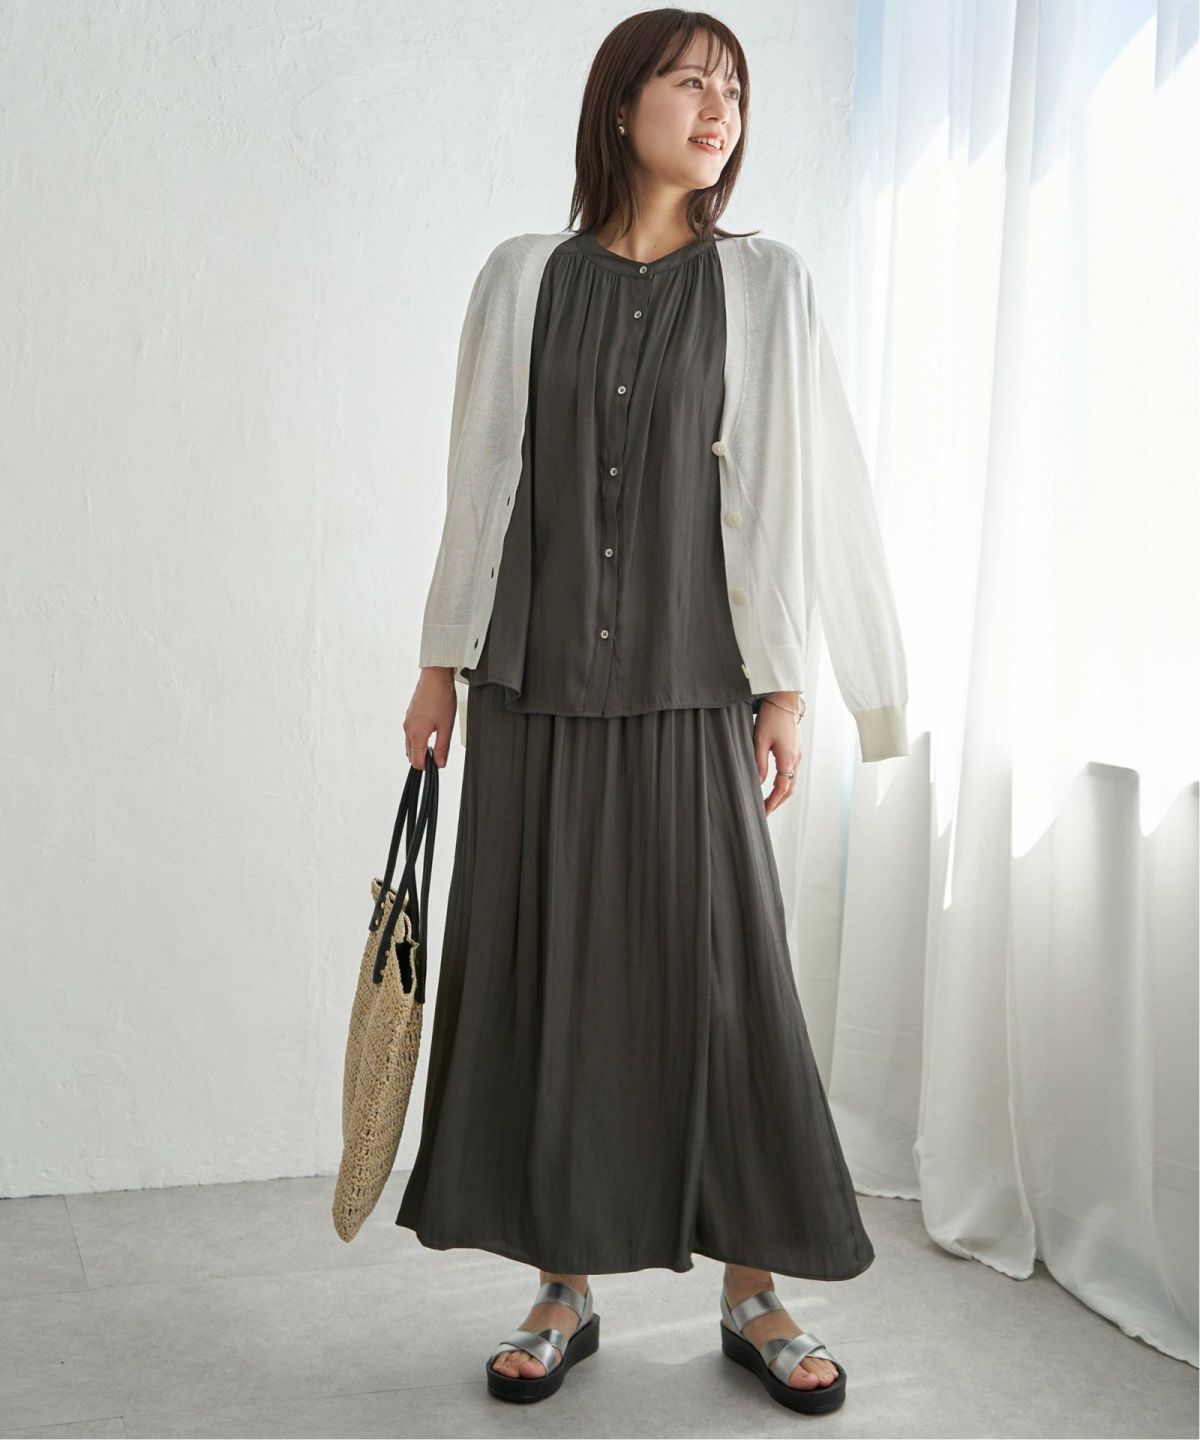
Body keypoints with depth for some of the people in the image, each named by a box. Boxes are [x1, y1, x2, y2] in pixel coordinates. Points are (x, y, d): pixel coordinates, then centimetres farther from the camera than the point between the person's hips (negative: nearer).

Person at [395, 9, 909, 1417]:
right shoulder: (529, 279, 7)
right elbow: (481, 483, 8)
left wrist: (787, 686, -3)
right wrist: (442, 663, 5)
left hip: (688, 686, -1)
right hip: (539, 682, 1)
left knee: (723, 973, 1)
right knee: (542, 974, 5)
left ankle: (754, 1295, 16)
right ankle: (564, 1290, 19)